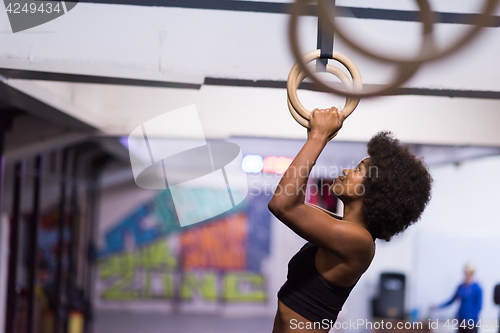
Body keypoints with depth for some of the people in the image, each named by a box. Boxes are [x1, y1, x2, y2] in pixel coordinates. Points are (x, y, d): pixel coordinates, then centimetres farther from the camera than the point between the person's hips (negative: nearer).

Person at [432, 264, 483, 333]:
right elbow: (451, 301, 13)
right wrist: (438, 306, 4)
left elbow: (478, 306, -10)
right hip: (461, 320, 5)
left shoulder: (477, 288, -10)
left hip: (471, 322, -5)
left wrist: (469, 320, -16)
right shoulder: (461, 287, 6)